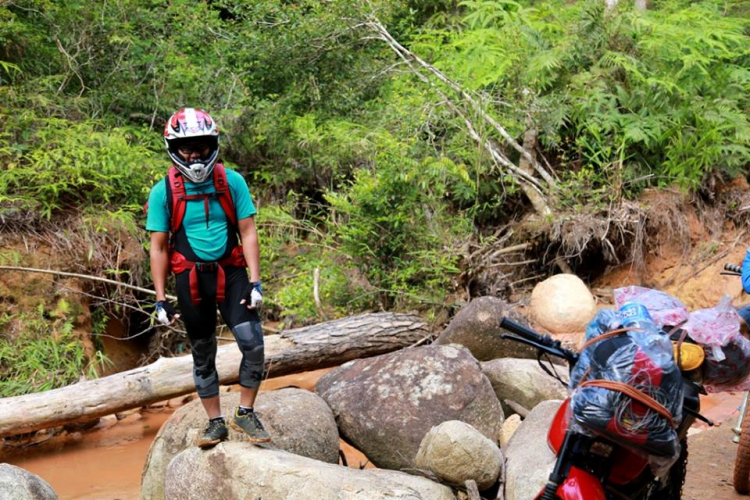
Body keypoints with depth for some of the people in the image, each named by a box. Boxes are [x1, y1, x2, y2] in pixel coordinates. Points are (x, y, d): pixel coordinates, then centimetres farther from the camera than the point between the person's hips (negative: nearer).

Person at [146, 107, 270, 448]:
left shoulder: (232, 182, -2)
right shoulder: (163, 192, -4)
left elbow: (248, 233, -2)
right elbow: (159, 248, -1)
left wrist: (255, 282, -9)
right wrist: (161, 299, -4)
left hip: (231, 274, 0)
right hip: (191, 279, 0)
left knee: (253, 345, -12)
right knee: (202, 355, 9)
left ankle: (245, 413, 7)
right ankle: (216, 422, 23)